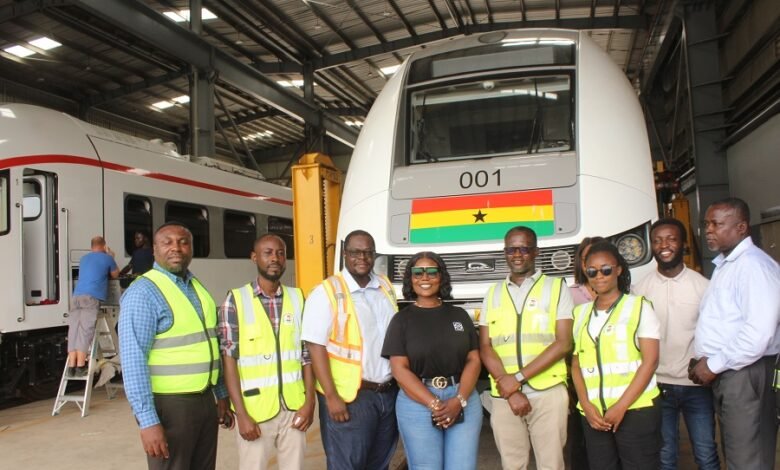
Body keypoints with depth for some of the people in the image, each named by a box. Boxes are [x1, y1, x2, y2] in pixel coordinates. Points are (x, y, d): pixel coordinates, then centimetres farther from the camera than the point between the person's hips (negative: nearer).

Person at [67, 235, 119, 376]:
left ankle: (71, 366, -3)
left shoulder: (84, 258, 28)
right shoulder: (107, 258, 11)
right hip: (91, 297, -5)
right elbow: (115, 275, 26)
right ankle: (80, 366, -14)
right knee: (85, 330, -10)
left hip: (76, 296, 5)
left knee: (74, 330, 2)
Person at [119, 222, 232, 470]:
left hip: (205, 400, 7)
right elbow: (133, 360, -19)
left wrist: (221, 396, 15)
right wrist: (148, 421, -22)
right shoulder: (144, 292, -14)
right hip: (170, 404, -7)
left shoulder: (198, 287, 9)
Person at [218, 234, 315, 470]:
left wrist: (309, 401, 0)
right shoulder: (236, 300, -4)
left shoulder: (298, 299, 5)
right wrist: (241, 413, -11)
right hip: (255, 408, -3)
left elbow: (307, 354, 7)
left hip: (294, 407, 3)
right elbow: (228, 360, -6)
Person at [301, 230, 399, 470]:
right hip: (350, 397, -6)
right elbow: (315, 346, -15)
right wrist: (331, 396, -19)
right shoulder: (327, 292, -11)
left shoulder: (386, 287, 8)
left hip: (389, 393, 6)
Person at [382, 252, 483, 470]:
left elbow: (473, 360, 4)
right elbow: (399, 369, -6)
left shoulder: (459, 315, 9)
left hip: (464, 400, 2)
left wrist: (459, 400, -11)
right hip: (417, 404, -2)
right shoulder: (401, 320, 1)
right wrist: (434, 404, -14)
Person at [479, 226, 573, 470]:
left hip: (548, 393, -2)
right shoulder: (493, 294, 13)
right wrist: (509, 389, -8)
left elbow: (563, 343, -4)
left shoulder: (556, 287, 5)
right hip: (502, 397, 3)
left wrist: (518, 378, -11)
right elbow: (485, 348, 7)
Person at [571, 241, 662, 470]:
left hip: (636, 411, -3)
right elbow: (576, 364, 11)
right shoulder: (580, 312, 12)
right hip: (594, 415, 3)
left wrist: (621, 407, -11)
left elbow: (650, 361, -5)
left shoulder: (639, 306, 2)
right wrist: (586, 405, -4)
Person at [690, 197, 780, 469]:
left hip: (744, 374, -9)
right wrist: (708, 361, 9)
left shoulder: (753, 264, -15)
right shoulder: (724, 264, 17)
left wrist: (714, 365, -16)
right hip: (725, 374, 9)